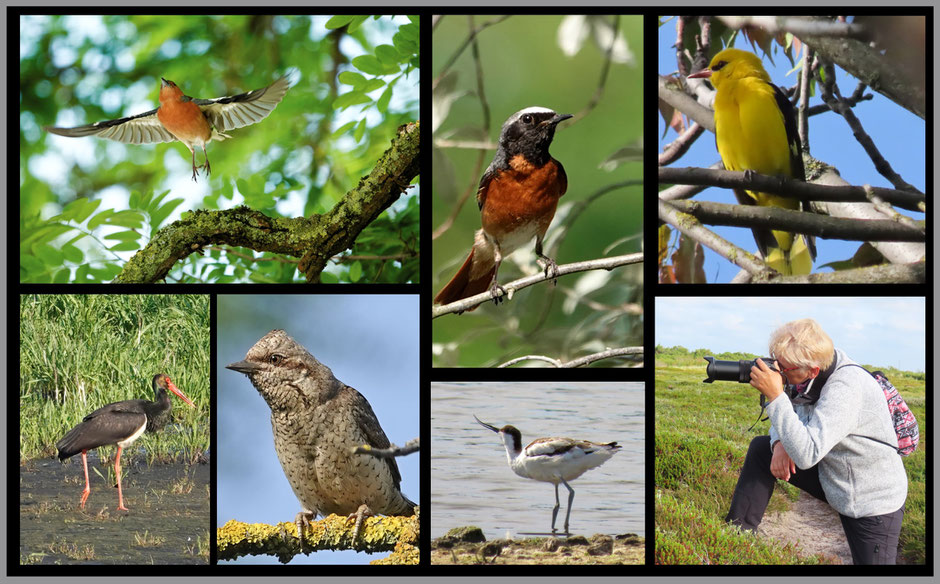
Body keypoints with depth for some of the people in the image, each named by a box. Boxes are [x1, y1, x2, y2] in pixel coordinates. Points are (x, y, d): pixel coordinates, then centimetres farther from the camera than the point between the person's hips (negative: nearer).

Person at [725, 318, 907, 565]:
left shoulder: (846, 387, -32)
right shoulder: (807, 378, -8)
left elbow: (806, 454, -38)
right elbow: (788, 421, 11)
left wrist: (776, 396, -35)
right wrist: (779, 443, -13)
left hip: (874, 505, -8)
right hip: (830, 478, 8)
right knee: (761, 448, 5)